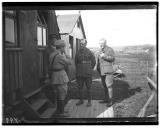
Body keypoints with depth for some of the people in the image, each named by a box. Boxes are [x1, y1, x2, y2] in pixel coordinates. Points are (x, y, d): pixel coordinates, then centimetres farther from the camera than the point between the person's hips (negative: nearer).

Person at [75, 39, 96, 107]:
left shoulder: (89, 52, -4)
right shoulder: (78, 53, 6)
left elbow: (93, 62, 6)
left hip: (87, 74, -3)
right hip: (79, 74, 4)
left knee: (88, 88, 2)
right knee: (79, 87, 9)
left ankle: (89, 101, 11)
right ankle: (81, 100, 22)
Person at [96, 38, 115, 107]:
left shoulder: (110, 49, -4)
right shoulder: (100, 51, 16)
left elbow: (112, 58, -14)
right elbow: (98, 60, 18)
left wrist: (104, 56, -23)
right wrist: (98, 68, 9)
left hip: (108, 71, -7)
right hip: (102, 71, 7)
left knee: (109, 85, -7)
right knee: (104, 85, 12)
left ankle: (110, 101, -1)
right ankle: (106, 99, 22)